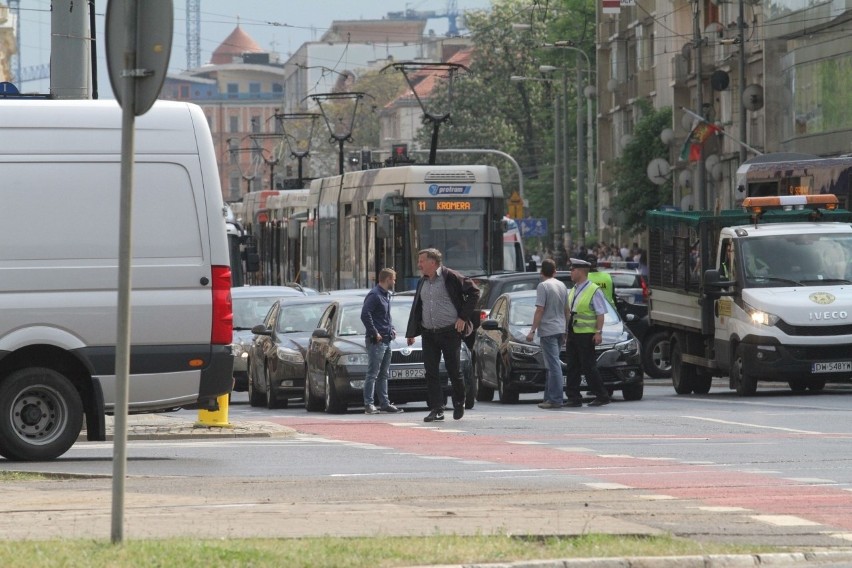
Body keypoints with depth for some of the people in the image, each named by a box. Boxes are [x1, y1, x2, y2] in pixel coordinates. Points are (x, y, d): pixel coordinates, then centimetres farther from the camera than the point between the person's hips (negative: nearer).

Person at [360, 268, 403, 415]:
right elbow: (365, 315, -21)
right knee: (373, 374, -9)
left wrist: (392, 329, 13)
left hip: (386, 341, 9)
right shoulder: (374, 295, -13)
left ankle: (385, 404, 16)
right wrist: (374, 333, -19)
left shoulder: (386, 295, 17)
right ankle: (368, 405, -9)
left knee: (383, 375, 12)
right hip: (376, 342, -9)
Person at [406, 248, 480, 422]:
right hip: (428, 334, 5)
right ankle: (436, 409, -3)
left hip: (450, 332, -5)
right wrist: (411, 333, 16)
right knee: (430, 372, -3)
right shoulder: (422, 283, 12)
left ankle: (459, 404, 23)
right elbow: (416, 307, 20)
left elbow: (473, 292, -7)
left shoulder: (450, 277, -8)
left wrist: (463, 317, -10)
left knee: (453, 370, 3)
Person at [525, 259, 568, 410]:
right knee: (552, 365, 14)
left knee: (553, 365, -10)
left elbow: (540, 310, -16)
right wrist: (566, 329, 27)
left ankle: (556, 399, -12)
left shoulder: (543, 286, -11)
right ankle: (549, 397, 17)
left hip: (548, 330, -8)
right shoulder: (562, 286, 12)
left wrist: (532, 330, -13)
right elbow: (566, 310, 18)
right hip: (560, 329, 8)